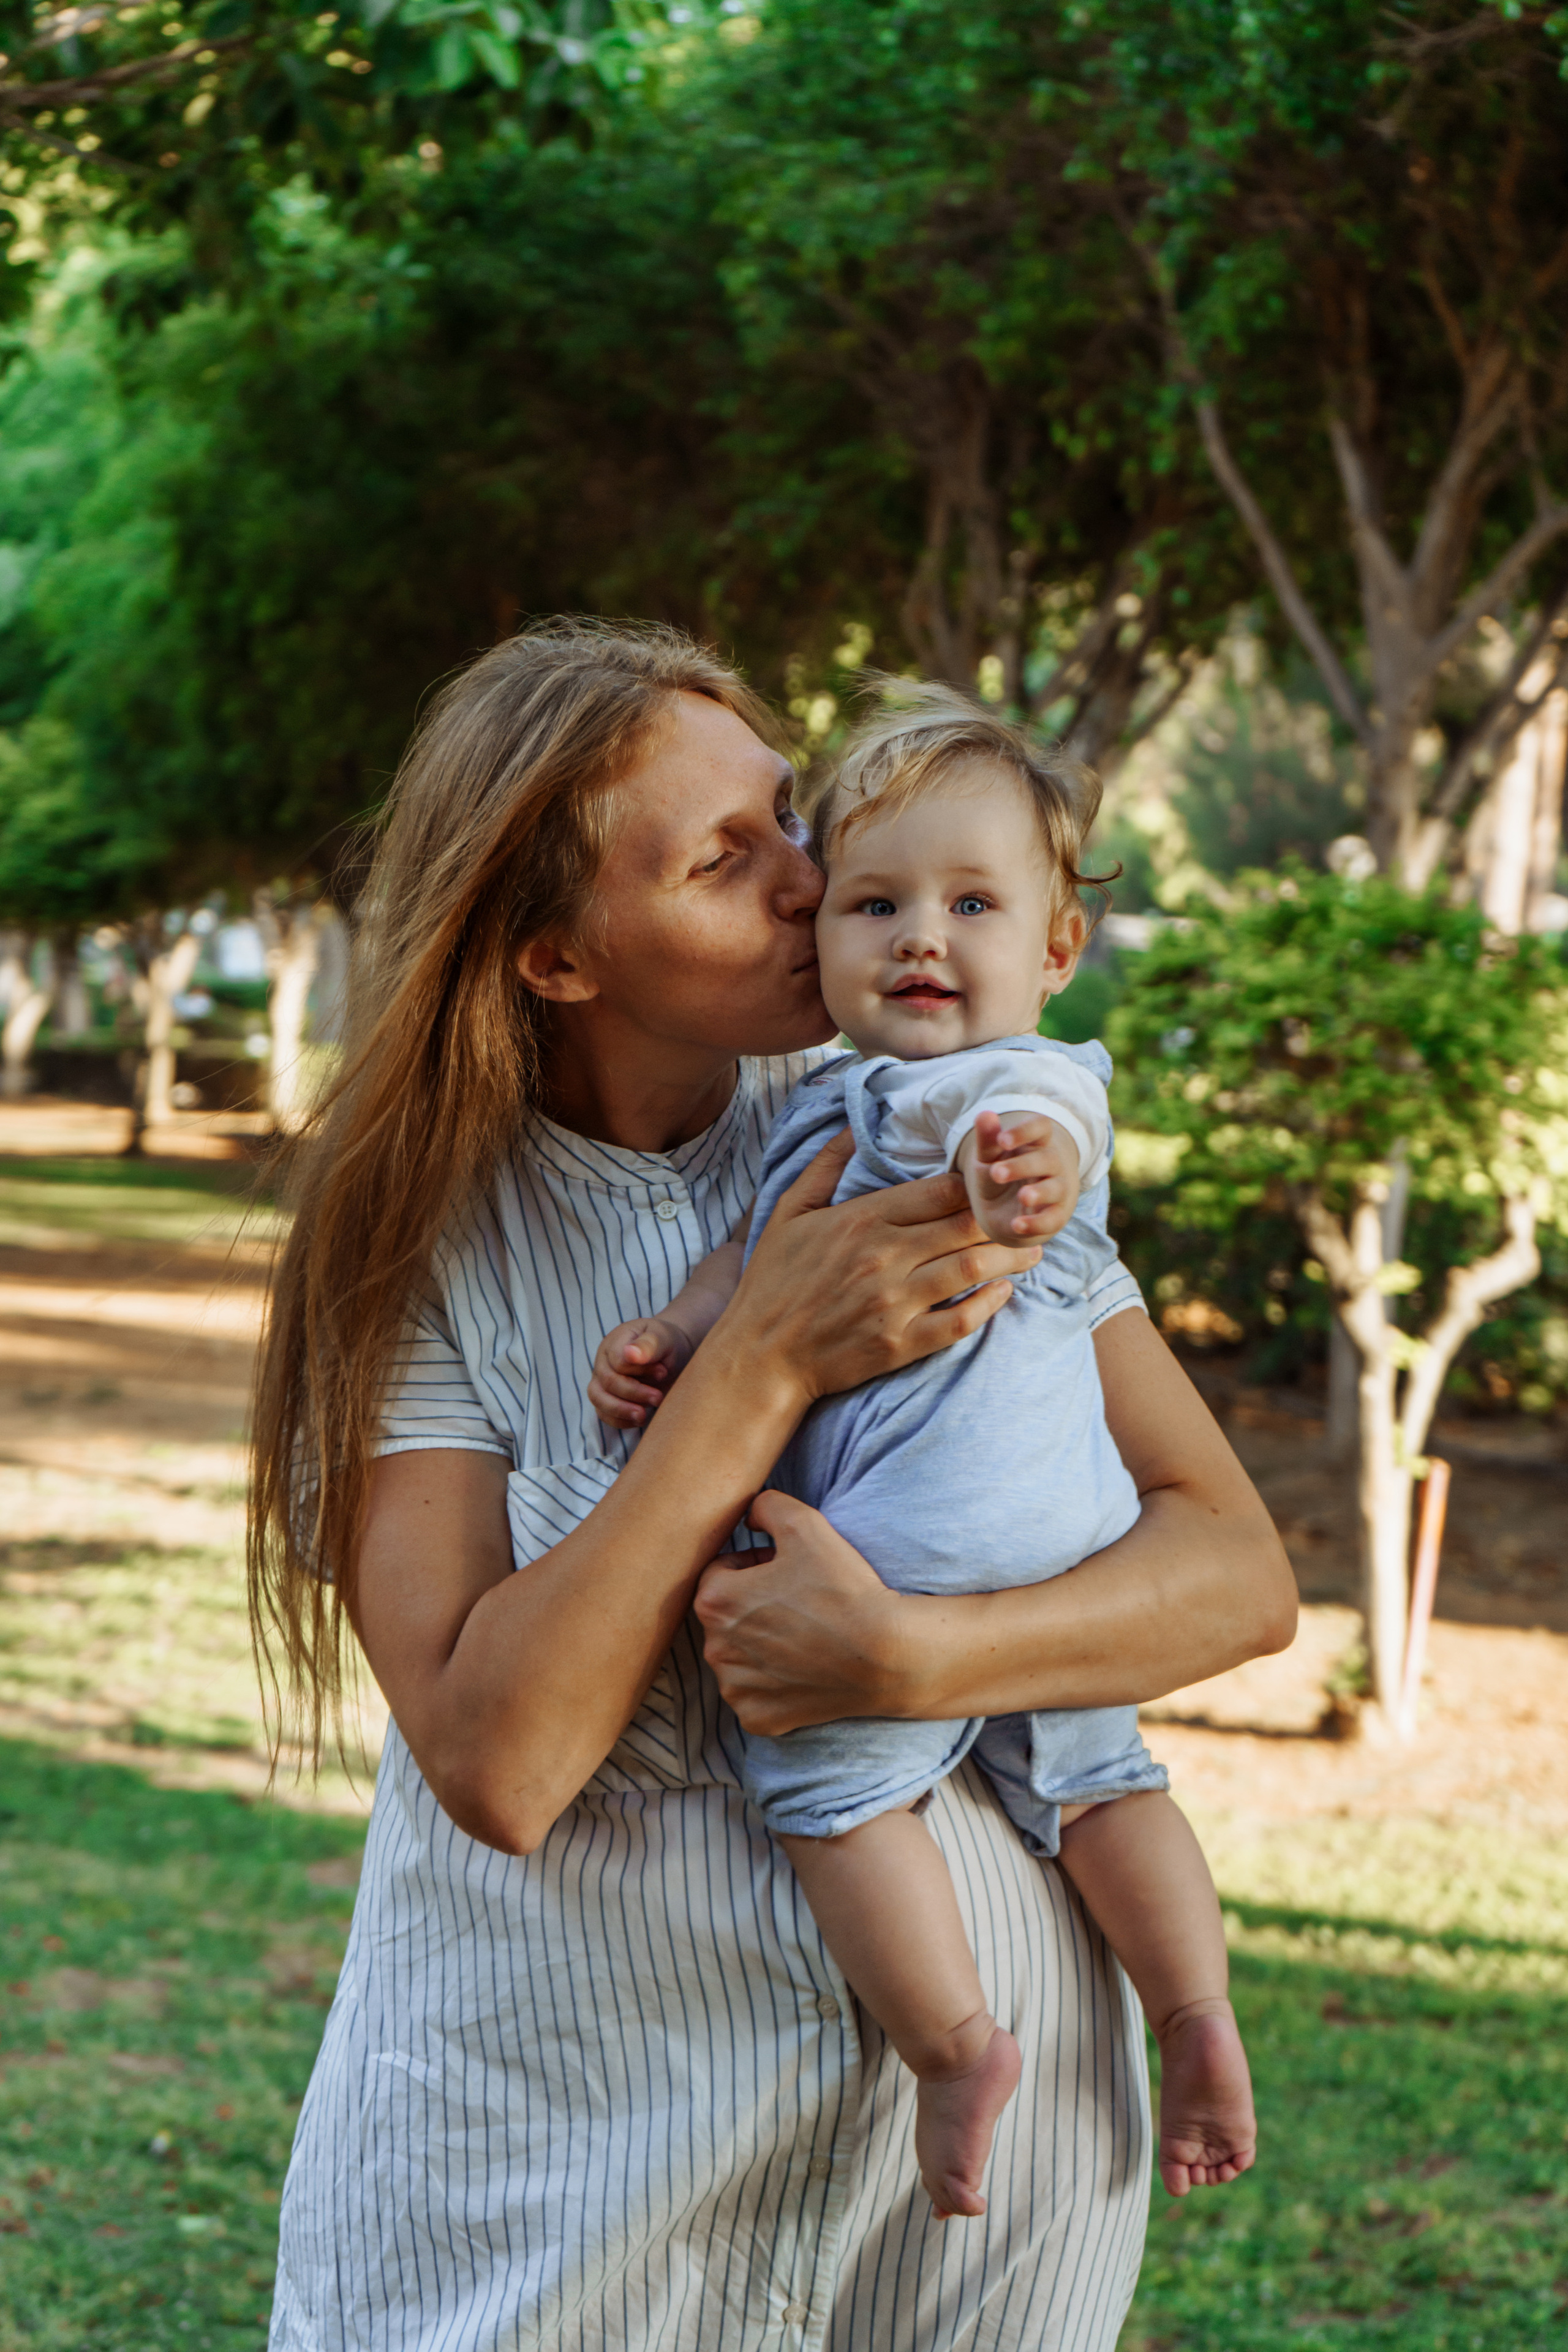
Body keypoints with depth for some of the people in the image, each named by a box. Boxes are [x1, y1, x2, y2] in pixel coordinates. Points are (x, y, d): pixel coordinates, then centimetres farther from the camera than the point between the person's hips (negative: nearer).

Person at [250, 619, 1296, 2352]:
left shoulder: (946, 1148, -2)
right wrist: (763, 1366, -22)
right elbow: (494, 1761, -20)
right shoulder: (418, 1244, -9)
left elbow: (1241, 1573, -7)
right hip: (564, 2150, -2)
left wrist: (906, 1657, -24)